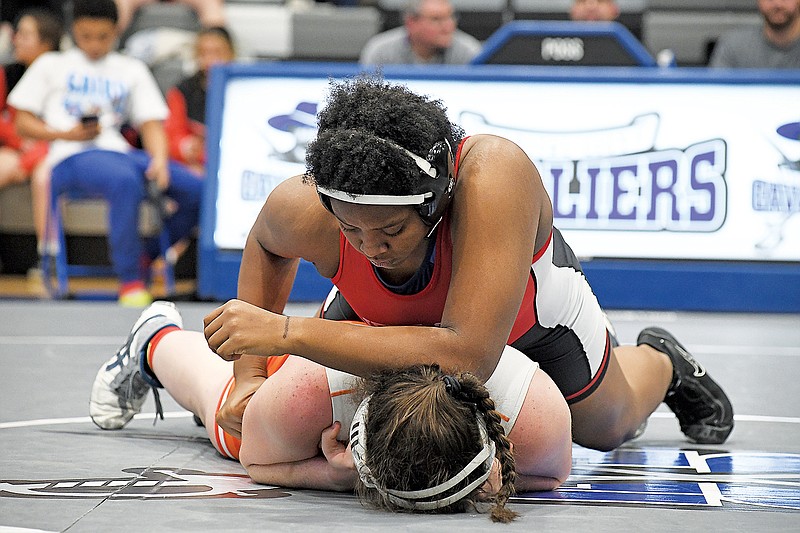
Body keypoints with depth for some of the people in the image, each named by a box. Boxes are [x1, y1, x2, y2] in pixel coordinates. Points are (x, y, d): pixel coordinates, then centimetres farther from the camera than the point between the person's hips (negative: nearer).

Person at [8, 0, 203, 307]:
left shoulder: (132, 70, 24)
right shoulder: (52, 65, 17)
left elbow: (150, 123, 14)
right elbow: (23, 123, 11)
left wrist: (159, 161, -8)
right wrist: (67, 134, -7)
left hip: (120, 152, 4)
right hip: (72, 158, -4)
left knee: (196, 190, -21)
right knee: (125, 181, -40)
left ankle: (145, 257, 0)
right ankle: (129, 280, -31)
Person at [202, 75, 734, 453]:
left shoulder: (494, 175, -52)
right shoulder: (305, 210, -39)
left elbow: (468, 355, -57)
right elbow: (266, 245, -10)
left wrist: (289, 332, -55)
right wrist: (250, 371, -20)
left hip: (528, 303, -2)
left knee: (608, 425, 23)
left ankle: (661, 362, 55)